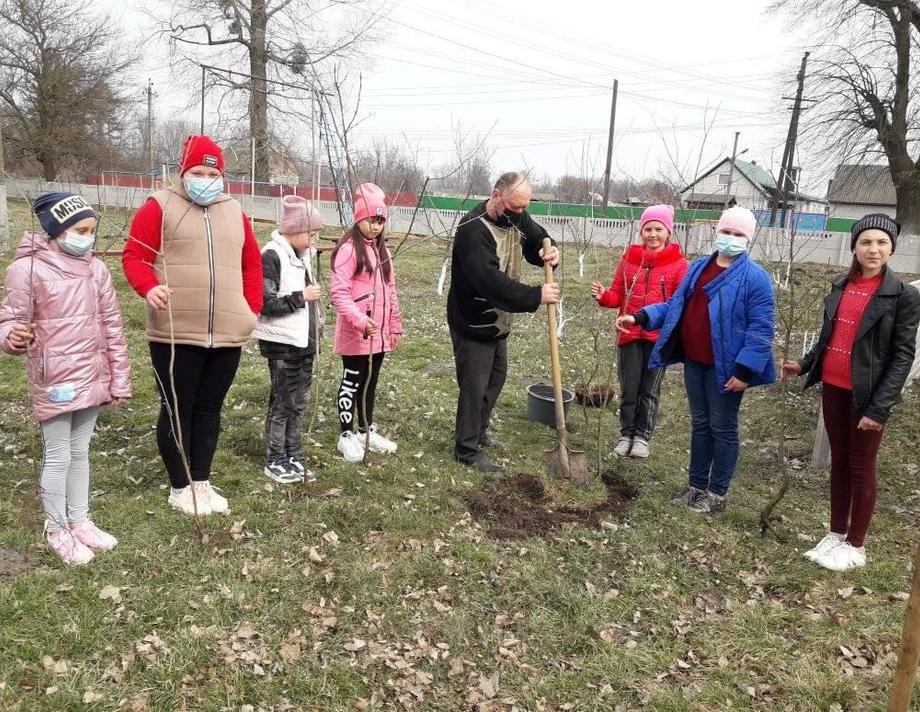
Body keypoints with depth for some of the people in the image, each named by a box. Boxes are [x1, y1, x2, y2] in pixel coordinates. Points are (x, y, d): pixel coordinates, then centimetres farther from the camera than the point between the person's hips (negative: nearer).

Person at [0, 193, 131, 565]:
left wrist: (119, 380, 5)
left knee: (80, 452, 17)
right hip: (53, 384, -4)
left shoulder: (96, 269, 2)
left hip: (91, 380, 5)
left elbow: (112, 327, 5)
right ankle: (57, 530, 24)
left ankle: (80, 521, 32)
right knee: (58, 458, 7)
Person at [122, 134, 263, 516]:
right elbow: (133, 256, -6)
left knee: (209, 408, 14)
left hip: (227, 335, 5)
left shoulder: (234, 212, 13)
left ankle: (202, 482, 27)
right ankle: (180, 487, 19)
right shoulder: (160, 206, -1)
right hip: (175, 334, -4)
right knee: (177, 409, 5)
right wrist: (149, 287, -25)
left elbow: (252, 264, 18)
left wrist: (252, 309, 9)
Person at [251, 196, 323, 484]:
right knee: (282, 404, 3)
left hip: (304, 342, 7)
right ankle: (275, 461, 16)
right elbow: (266, 304, -19)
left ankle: (295, 458, 23)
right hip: (282, 344, -7)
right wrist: (302, 297, -18)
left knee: (298, 403, 12)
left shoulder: (302, 254, 10)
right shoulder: (272, 256, -15)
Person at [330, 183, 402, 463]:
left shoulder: (382, 251, 12)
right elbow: (339, 293, -18)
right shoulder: (348, 249, -12)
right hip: (355, 333, -7)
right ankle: (347, 435, 15)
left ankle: (367, 430, 30)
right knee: (352, 382, 4)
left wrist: (394, 326, 15)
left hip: (379, 333, 7)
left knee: (370, 382, 17)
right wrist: (360, 321, -28)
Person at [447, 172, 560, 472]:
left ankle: (479, 430, 39)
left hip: (498, 321, 9)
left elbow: (538, 240, 10)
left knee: (496, 376, 20)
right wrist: (536, 296, -37)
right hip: (472, 324, -9)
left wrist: (549, 253, -15)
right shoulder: (472, 230, -28)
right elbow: (491, 281, -37)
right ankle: (467, 449, 11)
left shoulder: (517, 218, -3)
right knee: (474, 386, -2)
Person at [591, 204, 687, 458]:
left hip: (660, 337, -2)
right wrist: (603, 296, -13)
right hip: (629, 334, 2)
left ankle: (642, 436, 23)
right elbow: (617, 296, 8)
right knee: (628, 389, 8)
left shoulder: (678, 262, -4)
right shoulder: (629, 258, 4)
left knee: (650, 390, 9)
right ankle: (626, 434, 24)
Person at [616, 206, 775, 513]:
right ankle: (697, 487, 30)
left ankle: (716, 494, 19)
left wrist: (745, 370, -21)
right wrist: (639, 317, -1)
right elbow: (675, 305, 12)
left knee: (722, 428, 6)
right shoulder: (698, 267, 9)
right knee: (700, 425, 17)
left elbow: (761, 329, -16)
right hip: (694, 362, 7)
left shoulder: (755, 278, -12)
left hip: (725, 368, -6)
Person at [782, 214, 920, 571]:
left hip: (867, 394, -5)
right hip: (833, 388, 5)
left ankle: (856, 546, 20)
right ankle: (836, 533, 29)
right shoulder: (840, 286, 6)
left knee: (861, 466, 6)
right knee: (839, 461, 15)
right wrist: (804, 364, 4)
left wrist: (879, 407, -17)